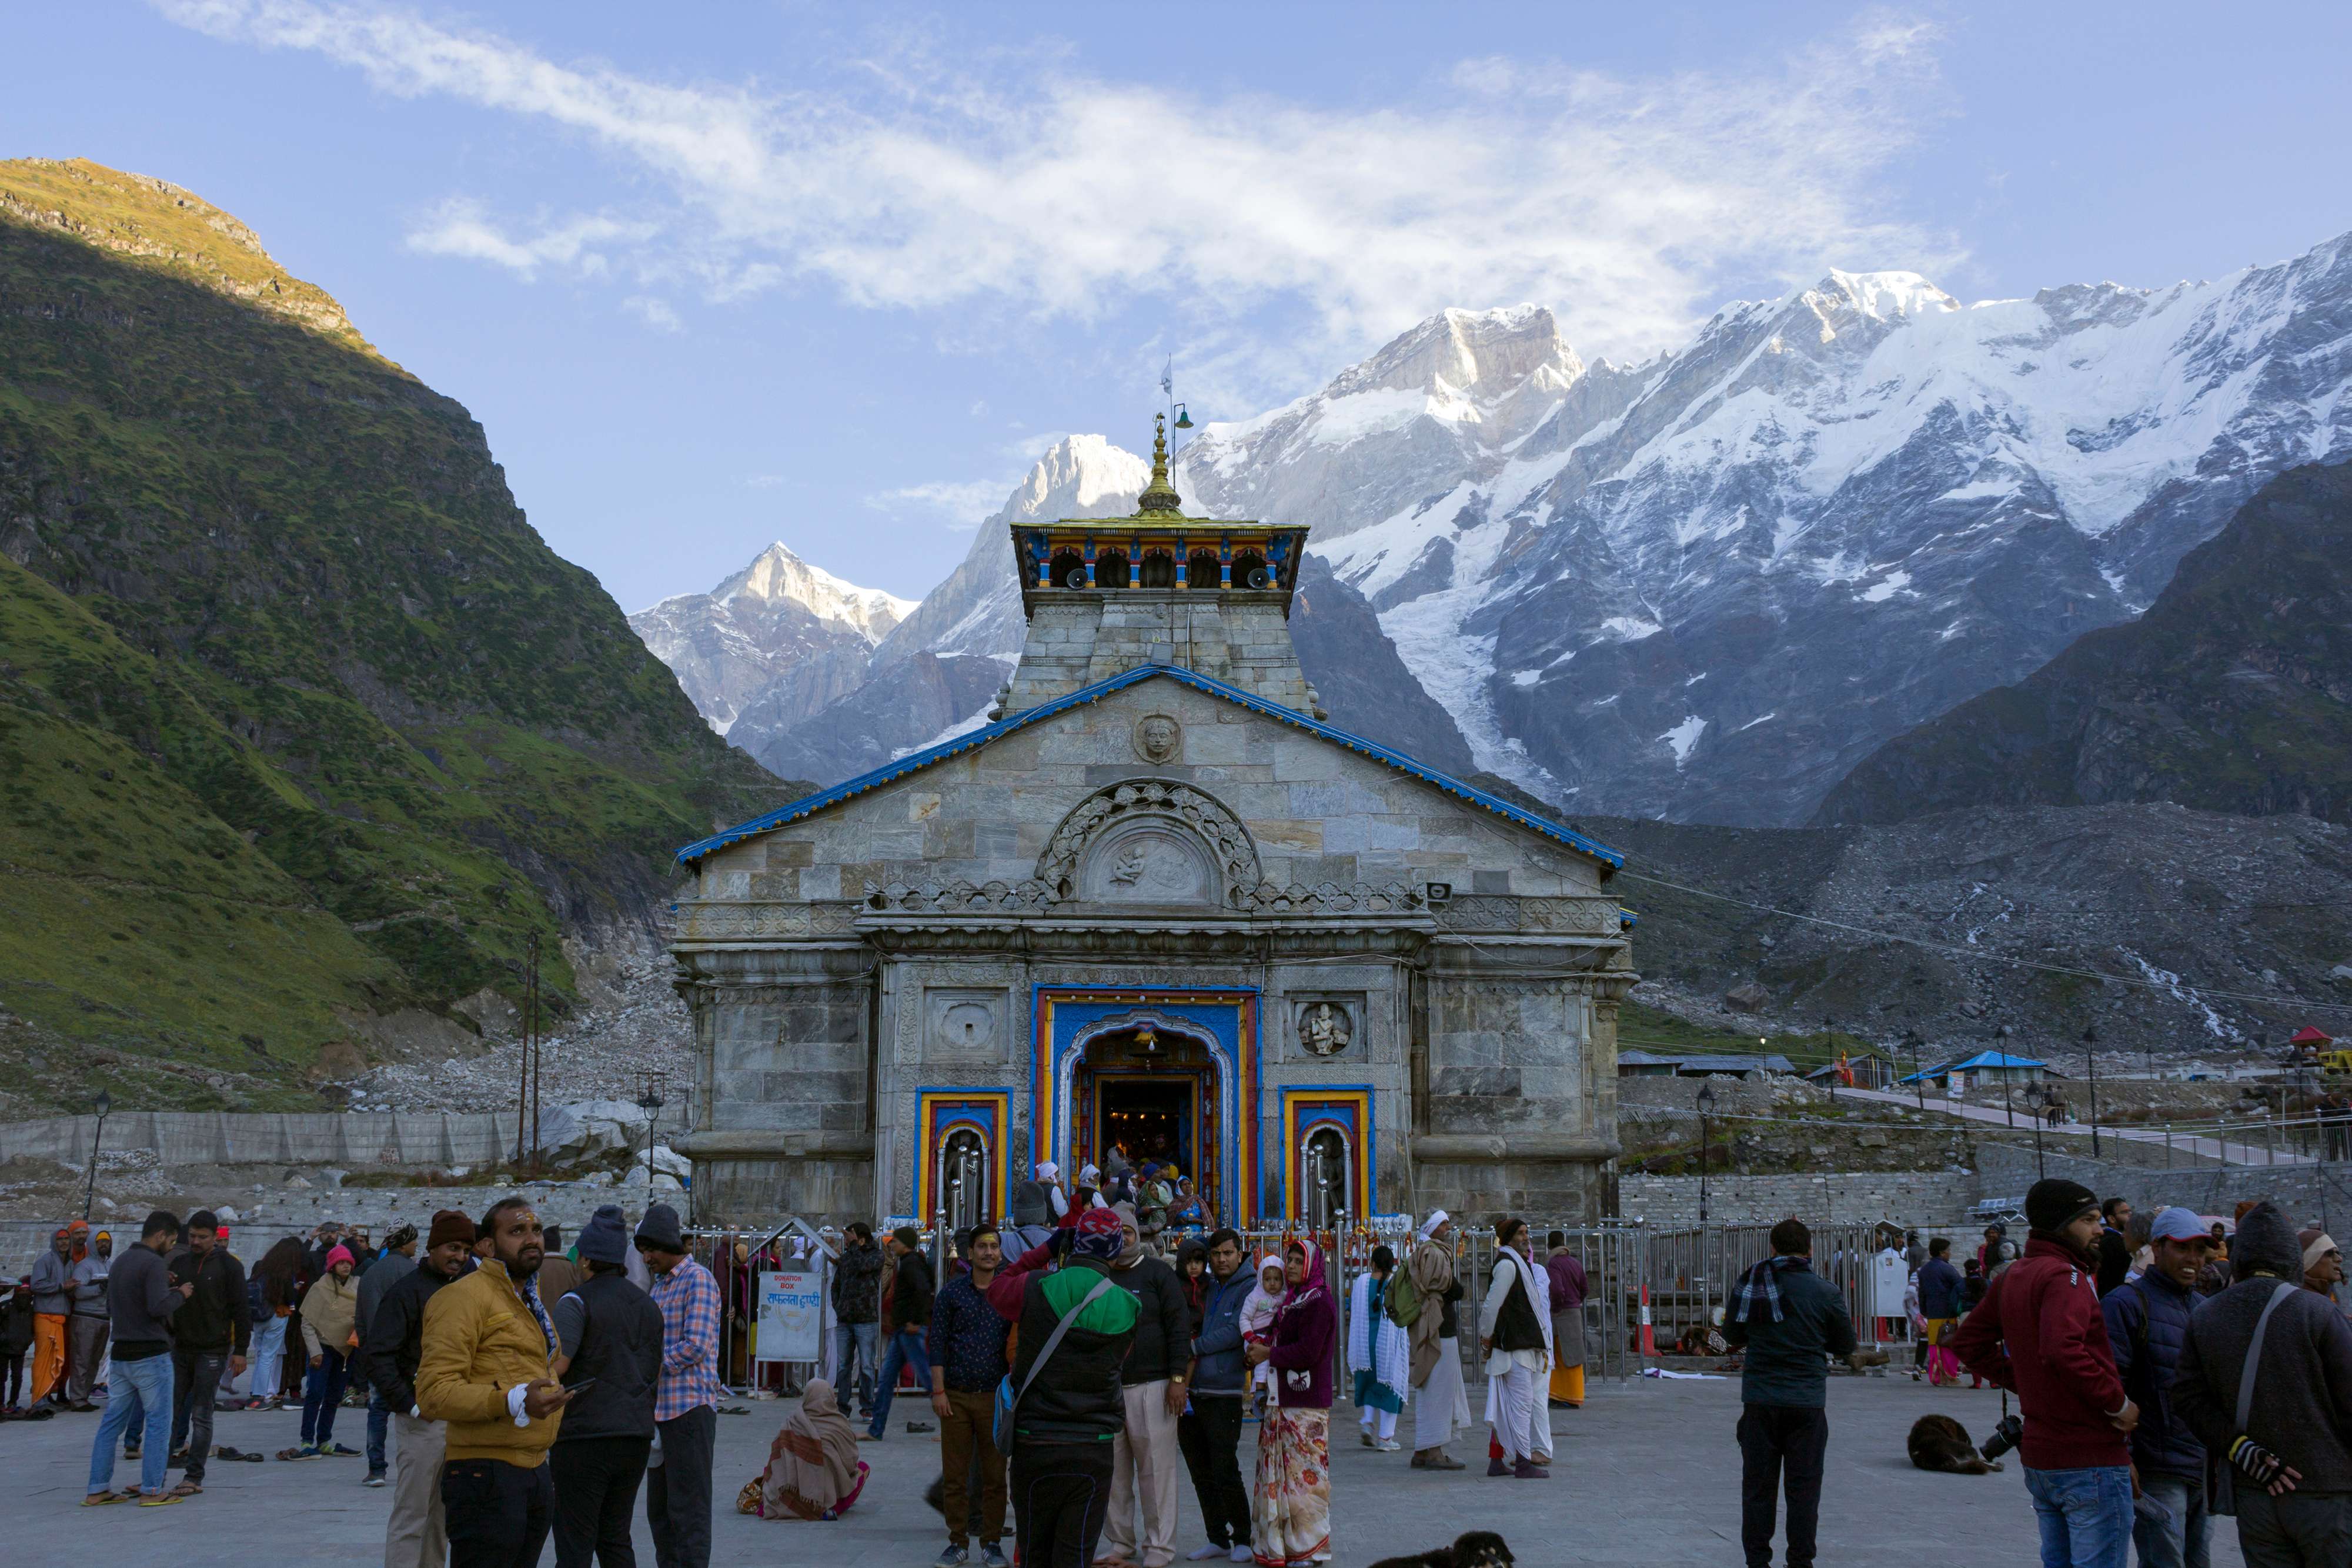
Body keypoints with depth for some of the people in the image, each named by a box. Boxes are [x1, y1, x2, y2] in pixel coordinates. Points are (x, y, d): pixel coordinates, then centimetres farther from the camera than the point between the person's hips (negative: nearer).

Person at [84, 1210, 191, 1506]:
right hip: (151, 1356, -8)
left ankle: (97, 1490, 13)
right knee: (159, 1422, 0)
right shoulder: (153, 1263, -14)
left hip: (121, 1355, 8)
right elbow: (159, 1307, -25)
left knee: (111, 1422, 11)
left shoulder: (120, 1261, 13)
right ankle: (151, 1490, 1)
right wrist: (180, 1294, -7)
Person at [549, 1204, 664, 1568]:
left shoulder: (576, 1302, -8)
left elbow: (555, 1365, -19)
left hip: (584, 1434, -6)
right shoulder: (647, 1305, 12)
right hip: (636, 1435, 6)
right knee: (616, 1538, 15)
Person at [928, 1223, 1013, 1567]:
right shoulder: (952, 1292, 3)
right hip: (956, 1396, 0)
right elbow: (937, 1343, 2)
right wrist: (938, 1391, -4)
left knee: (994, 1474, 4)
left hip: (995, 1396, 0)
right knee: (955, 1474, 4)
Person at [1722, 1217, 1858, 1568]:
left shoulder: (1750, 1285, -2)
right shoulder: (1826, 1292, -7)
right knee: (1803, 1487, 8)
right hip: (1808, 1401, -1)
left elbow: (1732, 1336, 9)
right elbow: (1847, 1344, 5)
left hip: (1759, 1399, 1)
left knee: (1758, 1486, 9)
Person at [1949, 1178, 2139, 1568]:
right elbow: (2063, 1349, -33)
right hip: (2090, 1460, -9)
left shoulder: (2012, 1276, 11)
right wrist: (2118, 1403, -20)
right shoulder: (2065, 1276, -16)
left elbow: (1968, 1342, 19)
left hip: (2038, 1456, 9)